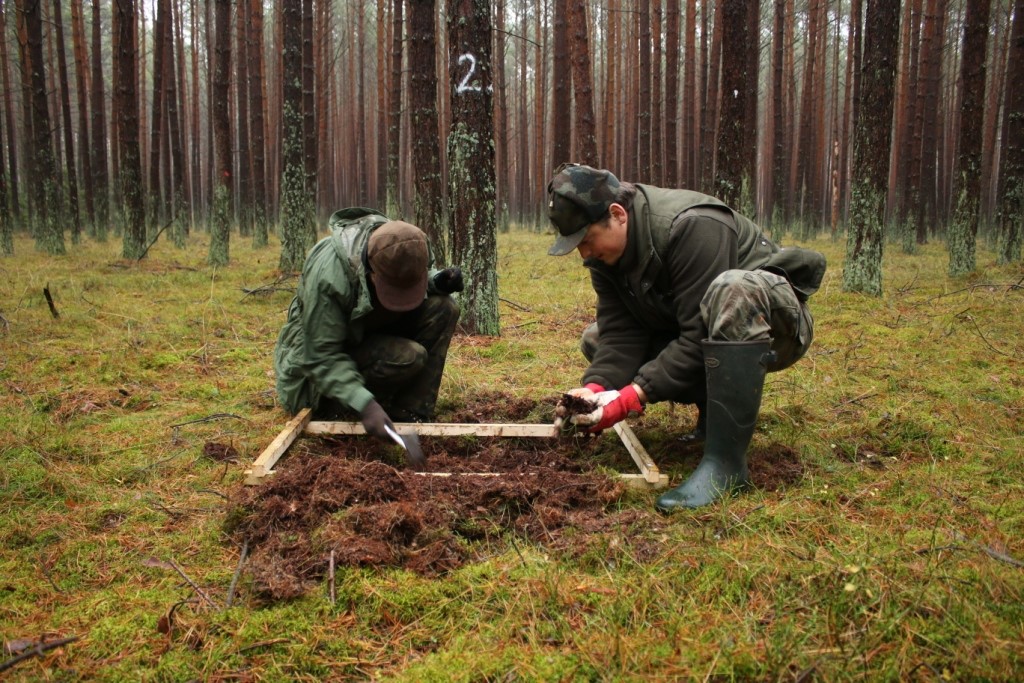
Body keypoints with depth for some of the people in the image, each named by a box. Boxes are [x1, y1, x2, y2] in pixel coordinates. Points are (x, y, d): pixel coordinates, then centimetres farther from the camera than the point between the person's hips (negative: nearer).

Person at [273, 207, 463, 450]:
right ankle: (331, 408, -10)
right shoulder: (328, 275, -36)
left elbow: (417, 281, 6)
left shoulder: (402, 249, -18)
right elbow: (322, 356, -31)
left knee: (443, 307, -18)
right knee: (407, 357, -32)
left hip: (373, 329, 7)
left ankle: (410, 416, -13)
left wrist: (437, 281, -18)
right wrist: (364, 404, -43)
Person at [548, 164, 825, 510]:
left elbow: (699, 337, -33)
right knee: (595, 340, 1)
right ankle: (715, 409, 4)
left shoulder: (692, 227, -30)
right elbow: (620, 333, -12)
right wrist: (595, 386, -29)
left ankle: (725, 461, -35)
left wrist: (634, 396, -35)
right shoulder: (606, 252, -6)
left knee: (732, 290, -42)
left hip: (774, 325, -7)